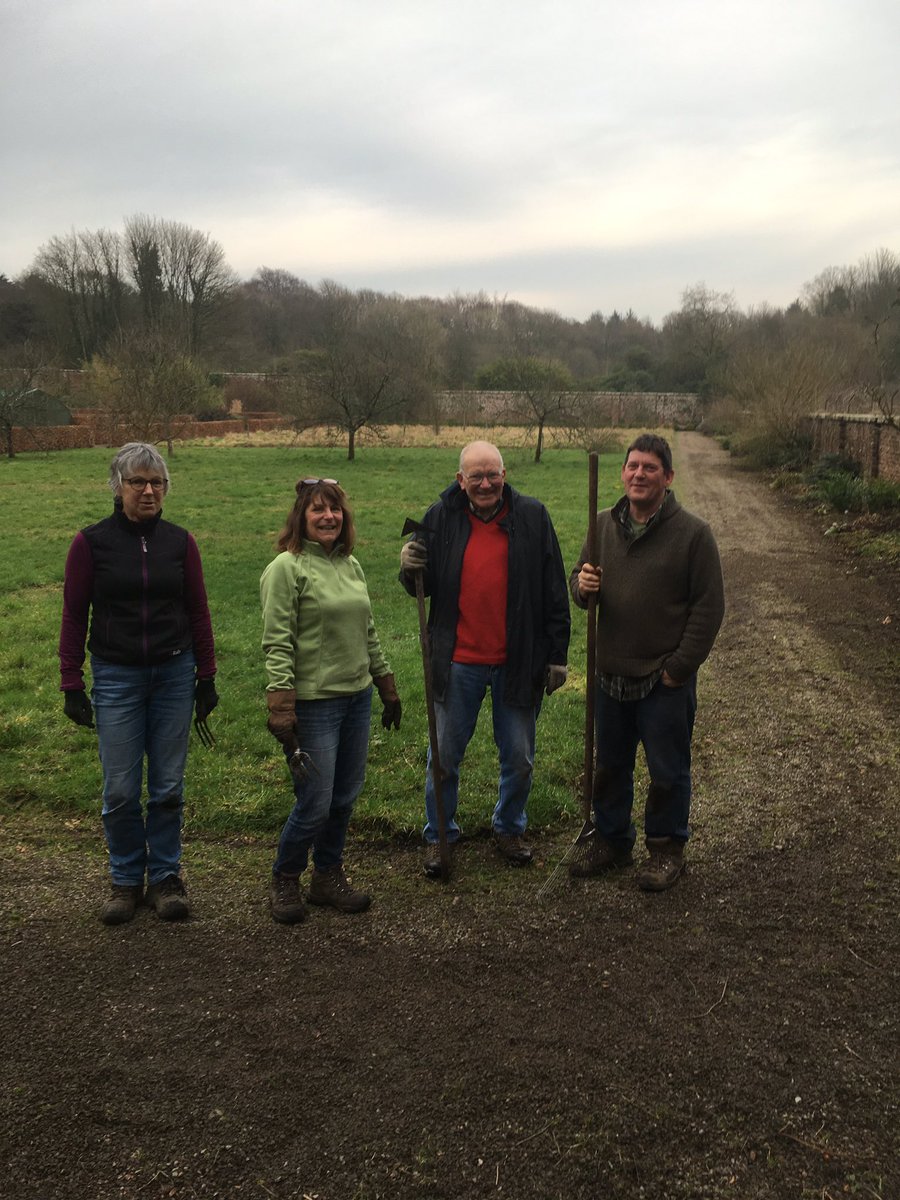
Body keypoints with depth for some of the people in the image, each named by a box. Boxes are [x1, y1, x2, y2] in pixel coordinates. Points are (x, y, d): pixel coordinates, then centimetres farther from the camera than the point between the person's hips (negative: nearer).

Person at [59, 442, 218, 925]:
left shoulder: (179, 541, 2)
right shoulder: (91, 542, -4)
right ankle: (125, 881, 22)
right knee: (120, 790, 3)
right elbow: (74, 616, -1)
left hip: (174, 675, 2)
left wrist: (207, 678, 5)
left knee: (168, 786, 8)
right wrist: (72, 686, -4)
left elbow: (199, 613, 6)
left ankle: (165, 877, 24)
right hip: (116, 677, -1)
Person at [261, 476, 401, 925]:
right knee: (315, 804, -2)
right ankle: (284, 880, 22)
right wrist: (281, 713, -20)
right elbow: (277, 645, -15)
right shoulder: (287, 568, -10)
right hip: (313, 704, -7)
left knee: (345, 798, 12)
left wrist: (388, 688, 20)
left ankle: (328, 877, 30)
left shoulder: (350, 565, 12)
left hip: (357, 698, 7)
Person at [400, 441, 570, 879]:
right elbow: (424, 587, 7)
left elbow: (554, 592, 0)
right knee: (444, 757, 11)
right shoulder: (441, 518, -2)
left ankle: (509, 829, 37)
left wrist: (557, 654, -1)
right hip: (458, 662, 0)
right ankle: (438, 834, 31)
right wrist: (410, 570, -16)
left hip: (518, 662, 0)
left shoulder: (532, 516, -4)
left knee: (519, 759, 14)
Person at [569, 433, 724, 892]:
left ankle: (666, 849, 28)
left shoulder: (692, 532, -10)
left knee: (667, 772, 9)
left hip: (665, 681, -4)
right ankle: (611, 841, 35)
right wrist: (582, 585, -12)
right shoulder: (603, 525, 4)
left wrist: (678, 667, -12)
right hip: (611, 674, 5)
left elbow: (709, 607, -9)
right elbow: (579, 578, 14)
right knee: (609, 767, 18)